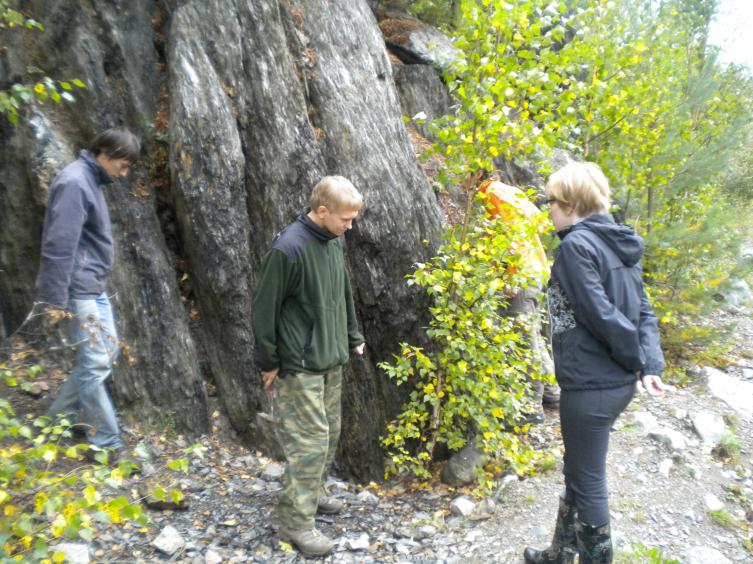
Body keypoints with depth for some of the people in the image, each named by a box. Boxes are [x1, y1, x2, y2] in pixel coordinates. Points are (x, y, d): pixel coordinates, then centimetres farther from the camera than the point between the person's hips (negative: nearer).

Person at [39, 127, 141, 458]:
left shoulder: (91, 181, 14)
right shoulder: (74, 183, -17)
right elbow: (59, 245, -22)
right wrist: (56, 299, -21)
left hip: (93, 288, 10)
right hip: (78, 291, -10)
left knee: (107, 353, 16)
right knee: (96, 362, -4)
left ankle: (62, 417, 29)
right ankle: (105, 442, 7)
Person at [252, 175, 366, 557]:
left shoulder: (334, 241, 4)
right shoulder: (288, 248, -21)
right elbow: (264, 308, -16)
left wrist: (353, 337, 19)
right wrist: (269, 363, -10)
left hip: (331, 359, 8)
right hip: (299, 364, -8)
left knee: (329, 433, 18)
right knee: (309, 440, -3)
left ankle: (311, 493, 37)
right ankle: (296, 521, 12)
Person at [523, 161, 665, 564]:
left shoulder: (576, 244, -17)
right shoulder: (619, 243, 9)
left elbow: (601, 314, -21)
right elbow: (643, 311, 5)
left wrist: (637, 361, -8)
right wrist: (650, 366, -3)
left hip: (590, 384, -9)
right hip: (617, 381, 9)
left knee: (587, 482, 9)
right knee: (579, 473, 23)